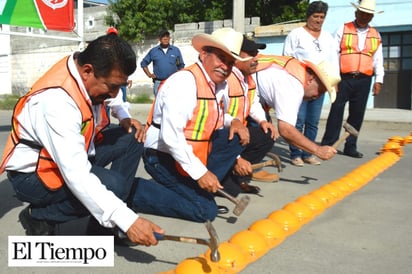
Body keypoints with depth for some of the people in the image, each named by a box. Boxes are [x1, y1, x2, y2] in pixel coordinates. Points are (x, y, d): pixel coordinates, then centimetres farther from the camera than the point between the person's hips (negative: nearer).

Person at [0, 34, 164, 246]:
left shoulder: (87, 72, -10)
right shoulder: (57, 101, -34)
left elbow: (112, 97, 17)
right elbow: (76, 176, -40)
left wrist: (125, 117, -4)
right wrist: (127, 220, -42)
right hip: (33, 173, -9)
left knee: (132, 137, -5)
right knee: (113, 185, -29)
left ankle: (104, 223, -2)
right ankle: (38, 217, -4)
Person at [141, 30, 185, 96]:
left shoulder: (176, 50, 8)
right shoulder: (153, 51, 7)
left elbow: (181, 65, 15)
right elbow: (143, 63, 15)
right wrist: (149, 74, 6)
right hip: (158, 83, 0)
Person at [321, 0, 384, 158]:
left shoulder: (375, 35, 14)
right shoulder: (343, 30, 4)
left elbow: (378, 60, 15)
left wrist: (379, 80, 7)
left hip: (363, 81, 3)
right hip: (343, 78, -3)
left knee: (357, 114, 6)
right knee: (336, 111, -5)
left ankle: (350, 146, 15)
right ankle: (327, 145, -1)